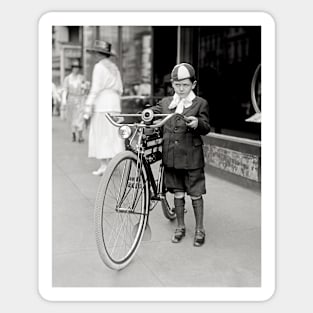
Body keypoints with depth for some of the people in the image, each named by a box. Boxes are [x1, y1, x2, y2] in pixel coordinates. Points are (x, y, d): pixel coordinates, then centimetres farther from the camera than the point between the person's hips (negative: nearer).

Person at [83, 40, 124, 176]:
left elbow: (95, 89, -14)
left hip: (102, 105, -7)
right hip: (115, 104, 8)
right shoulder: (114, 67, 17)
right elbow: (120, 89, 17)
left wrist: (88, 107, -12)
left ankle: (103, 165, -2)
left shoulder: (99, 66, -7)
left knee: (101, 135, -3)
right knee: (113, 134, 9)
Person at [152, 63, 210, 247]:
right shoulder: (166, 102, 10)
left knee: (195, 195, 6)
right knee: (178, 193, 14)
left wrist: (197, 123, -29)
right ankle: (180, 227, 30)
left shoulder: (200, 104, -1)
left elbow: (206, 128, -8)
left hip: (192, 157, -3)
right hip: (171, 157, 3)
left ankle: (199, 230, 22)